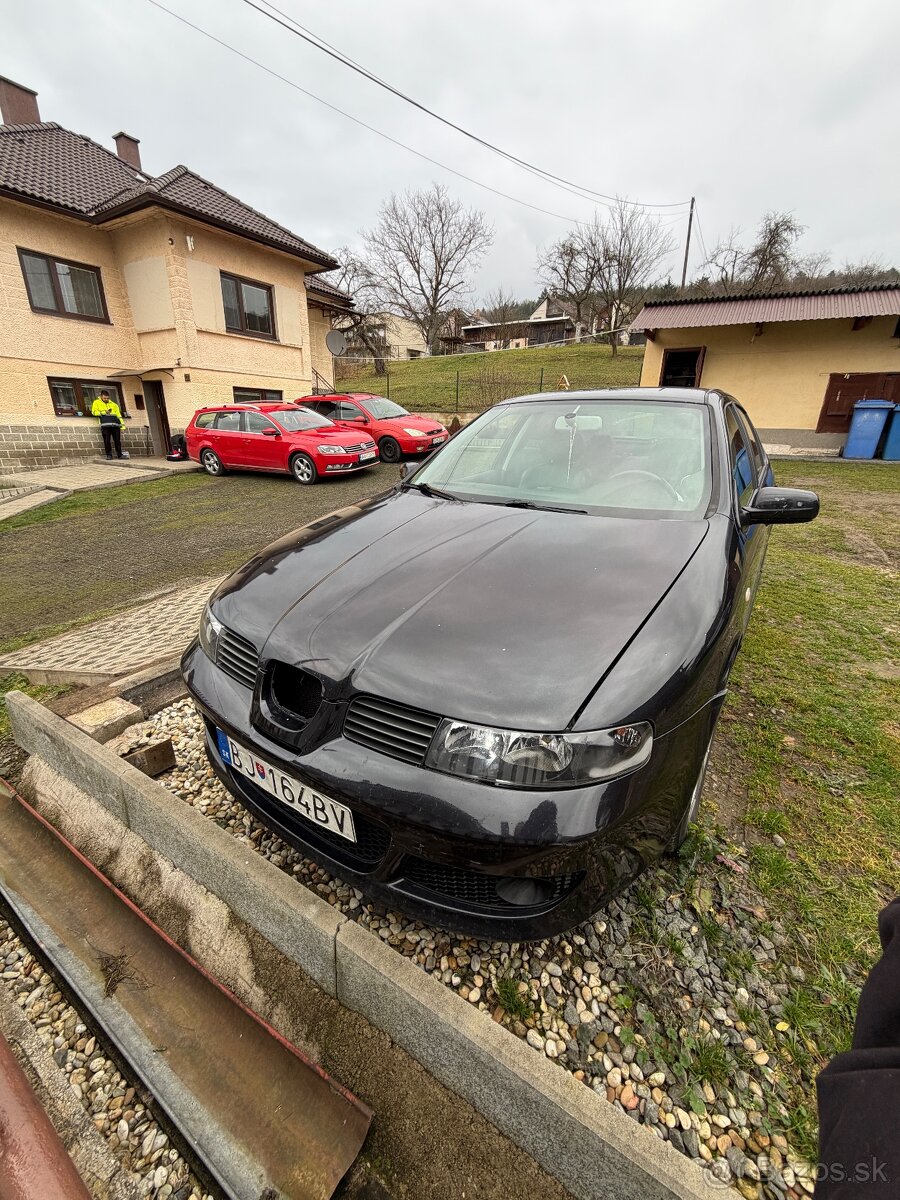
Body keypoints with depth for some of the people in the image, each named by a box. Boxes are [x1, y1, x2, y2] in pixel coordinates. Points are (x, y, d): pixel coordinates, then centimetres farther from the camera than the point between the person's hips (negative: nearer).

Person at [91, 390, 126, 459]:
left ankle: (119, 454, 1)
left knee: (117, 440, -3)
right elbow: (94, 412, 8)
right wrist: (103, 412, -3)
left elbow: (119, 414, 18)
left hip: (115, 424, 2)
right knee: (107, 440, -8)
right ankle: (109, 454, -5)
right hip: (105, 424, -2)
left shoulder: (113, 404, 26)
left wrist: (122, 424, 7)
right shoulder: (97, 402, 19)